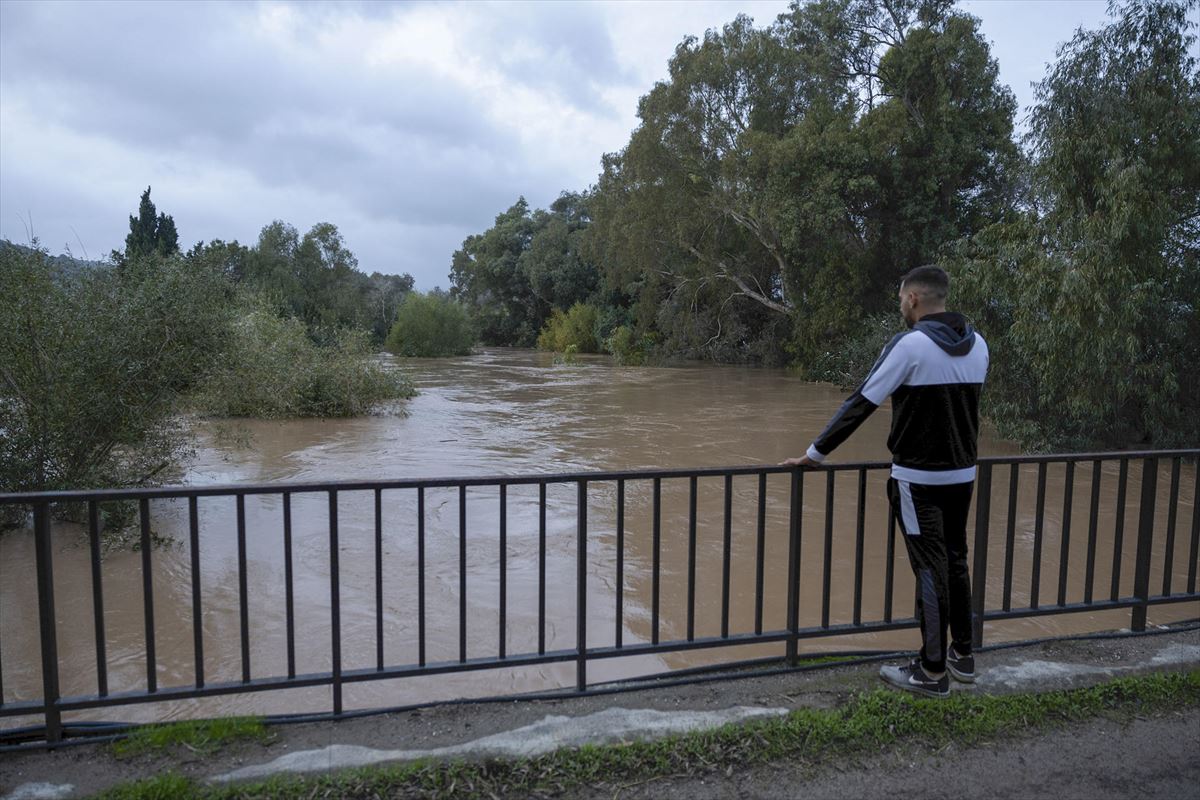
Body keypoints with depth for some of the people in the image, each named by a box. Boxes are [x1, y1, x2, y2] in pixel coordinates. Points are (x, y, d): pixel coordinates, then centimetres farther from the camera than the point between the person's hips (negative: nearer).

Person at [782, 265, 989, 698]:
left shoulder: (909, 345, -16)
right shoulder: (977, 345, 4)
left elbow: (861, 404, -16)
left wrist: (815, 453, -9)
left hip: (919, 478, -6)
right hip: (962, 473, 7)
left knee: (930, 569, 0)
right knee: (955, 561, 18)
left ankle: (932, 671, 10)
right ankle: (962, 654, 30)